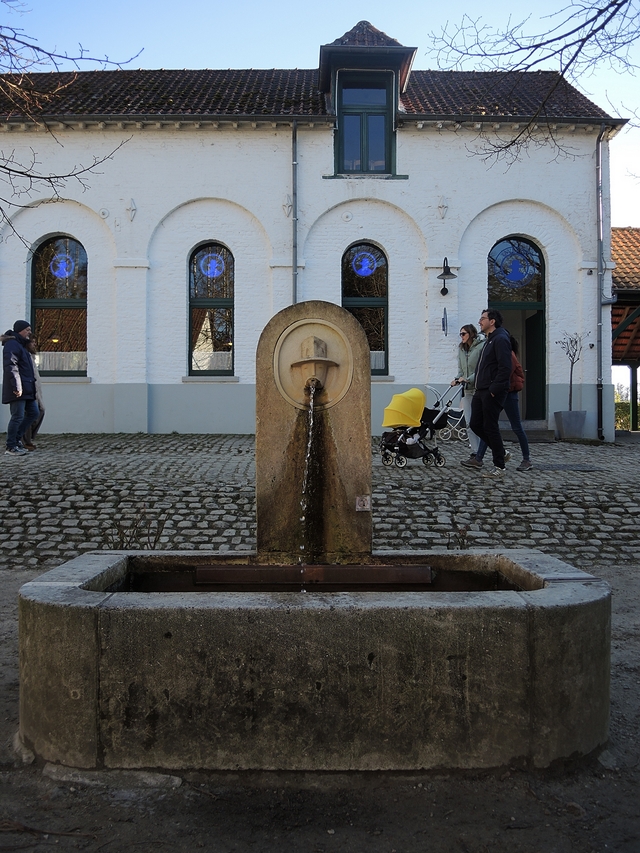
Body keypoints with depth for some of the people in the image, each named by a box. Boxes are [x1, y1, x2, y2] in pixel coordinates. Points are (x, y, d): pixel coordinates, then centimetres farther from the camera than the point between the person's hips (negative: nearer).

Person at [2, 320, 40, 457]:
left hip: (27, 388, 10)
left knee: (33, 412, 13)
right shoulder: (12, 345, -11)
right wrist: (17, 387, -26)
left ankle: (16, 439, 19)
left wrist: (32, 381, 19)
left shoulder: (21, 345, 21)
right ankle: (11, 447, 0)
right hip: (18, 389, -10)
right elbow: (11, 366, -21)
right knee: (18, 416, -7)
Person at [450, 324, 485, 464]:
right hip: (466, 390, 7)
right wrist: (457, 379, 0)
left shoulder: (482, 346, -7)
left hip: (478, 389, -7)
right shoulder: (461, 349, 15)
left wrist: (468, 379, -19)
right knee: (469, 423, 3)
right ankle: (475, 454, 6)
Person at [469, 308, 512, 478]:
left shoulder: (500, 339, -12)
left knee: (490, 427, -6)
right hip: (481, 391, 10)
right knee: (475, 424, 10)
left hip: (493, 392, -10)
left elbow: (504, 367, -21)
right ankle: (501, 453, 22)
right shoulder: (490, 340, 20)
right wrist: (479, 388, 17)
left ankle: (499, 467, 3)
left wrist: (495, 389, -21)